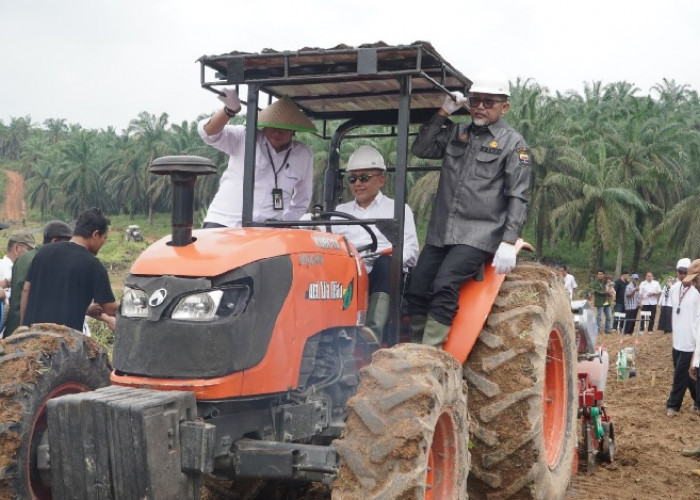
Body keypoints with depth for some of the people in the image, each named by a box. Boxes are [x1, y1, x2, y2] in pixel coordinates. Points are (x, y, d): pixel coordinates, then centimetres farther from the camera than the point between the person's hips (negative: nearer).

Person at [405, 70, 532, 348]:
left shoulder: (513, 143, 3)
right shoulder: (456, 133, 19)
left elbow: (517, 197, -4)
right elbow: (421, 149, 7)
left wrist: (508, 242, -15)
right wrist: (443, 113, 3)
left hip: (479, 234, -5)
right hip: (441, 232, 5)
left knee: (445, 285, -24)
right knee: (417, 289, -5)